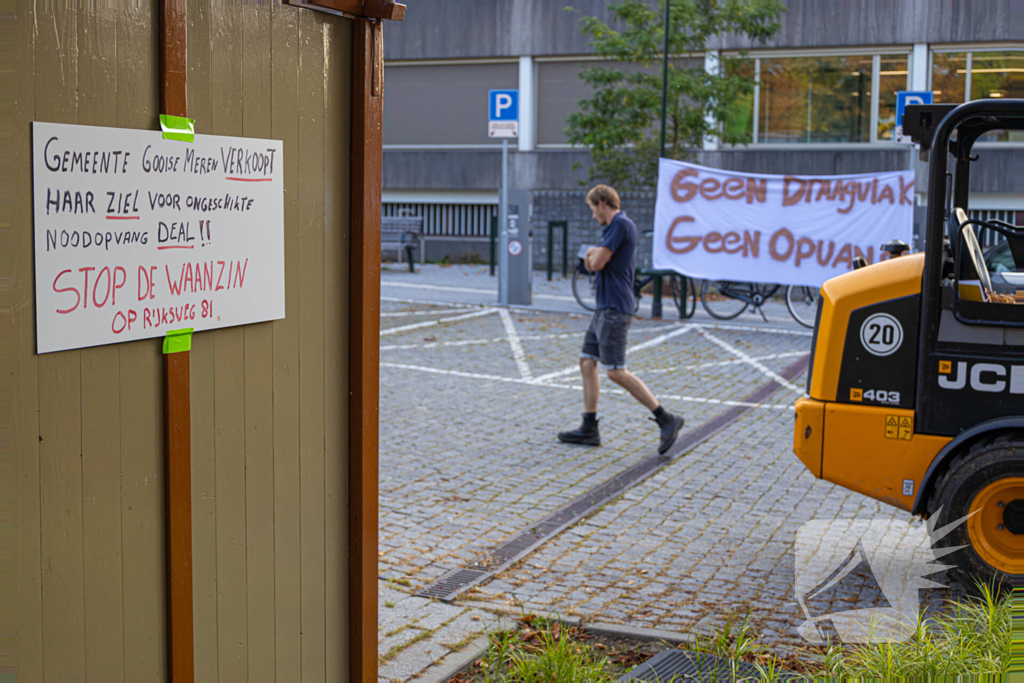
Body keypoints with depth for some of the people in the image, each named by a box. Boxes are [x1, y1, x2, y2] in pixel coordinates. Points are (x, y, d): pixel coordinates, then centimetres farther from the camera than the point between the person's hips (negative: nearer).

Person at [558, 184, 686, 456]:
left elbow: (597, 263, -18)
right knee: (587, 363, 9)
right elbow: (591, 264, 20)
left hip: (615, 310, -10)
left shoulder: (620, 224, -14)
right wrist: (592, 253, -1)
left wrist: (594, 255, 4)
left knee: (616, 372, -11)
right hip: (604, 308, 10)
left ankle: (666, 419, -6)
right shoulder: (616, 226, 18)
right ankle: (589, 429, 12)